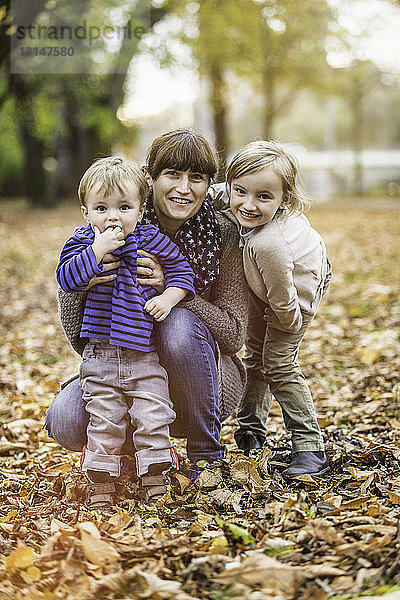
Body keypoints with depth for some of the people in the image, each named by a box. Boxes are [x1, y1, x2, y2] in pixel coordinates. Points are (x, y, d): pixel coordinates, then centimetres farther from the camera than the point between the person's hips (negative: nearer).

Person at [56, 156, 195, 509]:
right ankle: (101, 480, 18)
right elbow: (67, 278, -15)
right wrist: (98, 249, -22)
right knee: (103, 422, 4)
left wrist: (169, 297, -12)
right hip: (99, 356, 0)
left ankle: (155, 479, 13)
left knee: (153, 419, -2)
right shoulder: (82, 241, 0)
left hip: (144, 354, 0)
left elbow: (181, 270, 6)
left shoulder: (151, 240, -1)